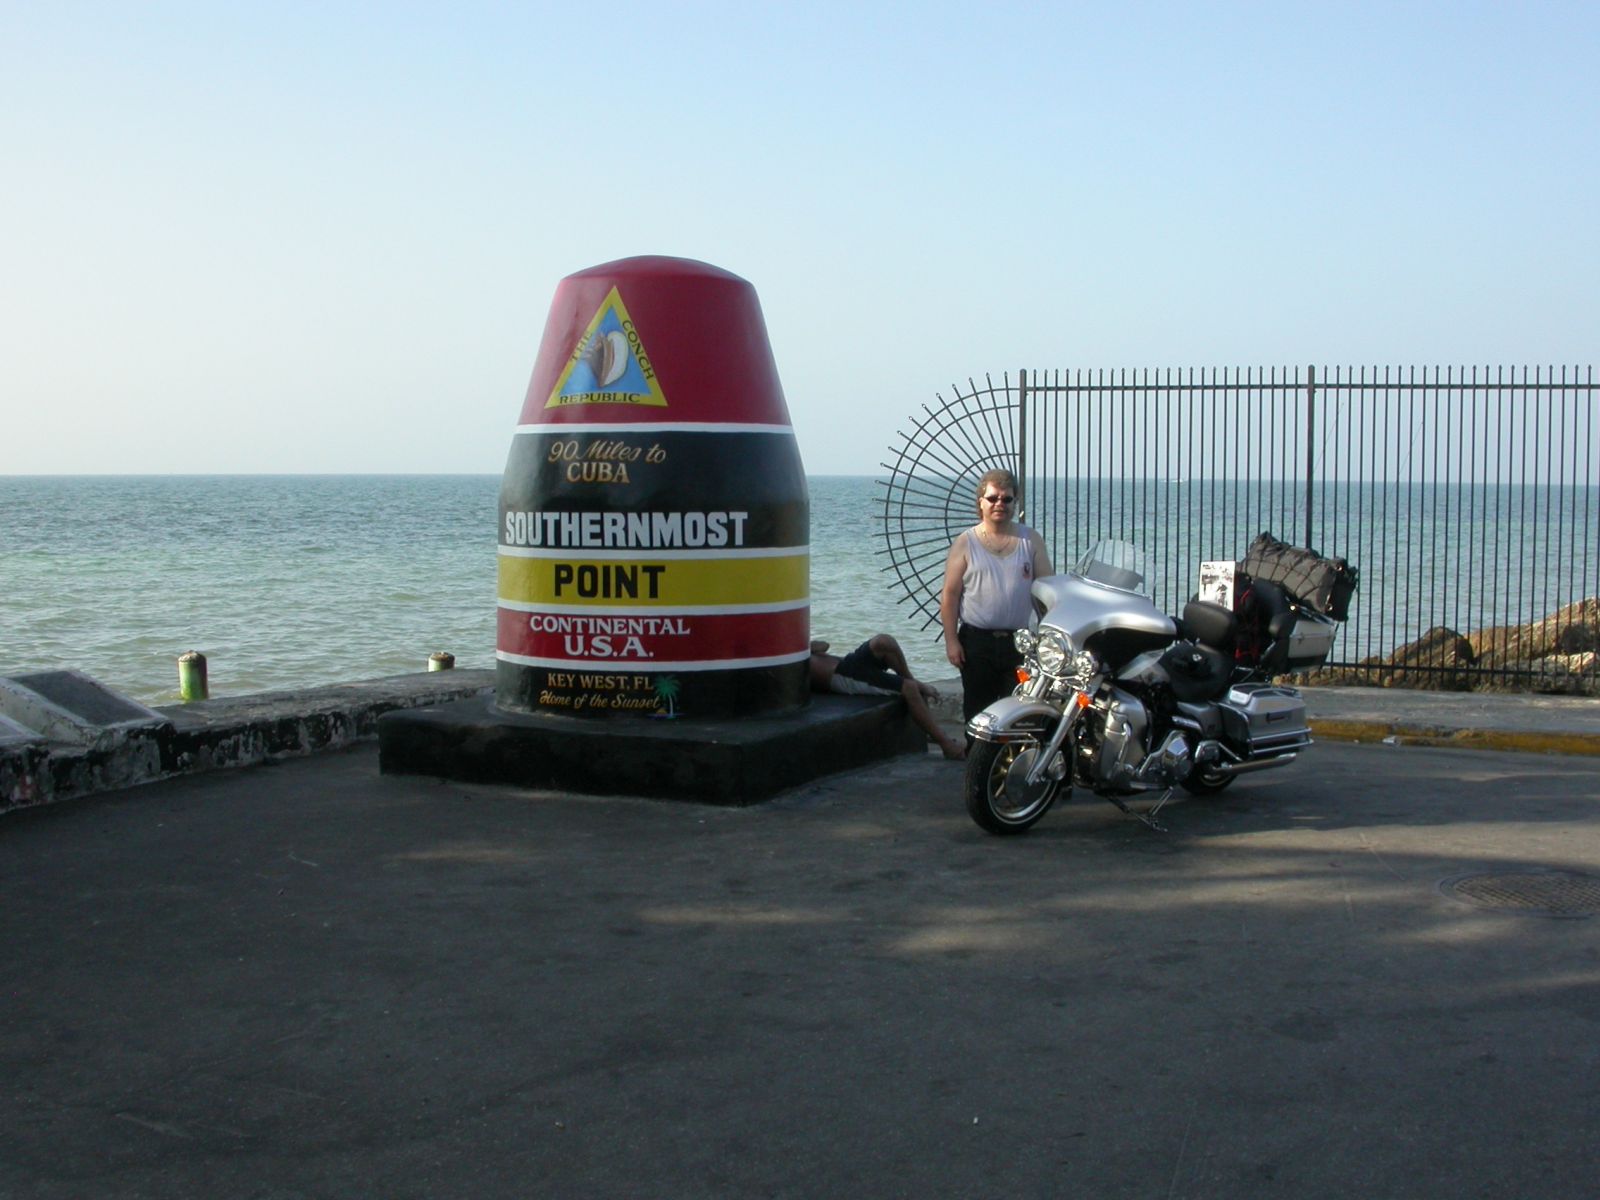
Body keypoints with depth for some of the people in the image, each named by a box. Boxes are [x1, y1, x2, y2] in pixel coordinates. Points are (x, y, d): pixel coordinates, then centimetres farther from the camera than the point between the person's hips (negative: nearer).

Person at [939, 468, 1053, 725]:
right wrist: (951, 640, -6)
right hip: (976, 642, -1)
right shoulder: (965, 543, 2)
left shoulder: (1031, 540, 7)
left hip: (1020, 642, 1)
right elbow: (950, 594, 0)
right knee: (977, 707, 5)